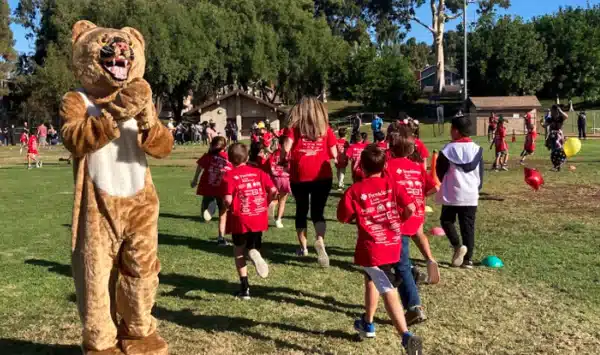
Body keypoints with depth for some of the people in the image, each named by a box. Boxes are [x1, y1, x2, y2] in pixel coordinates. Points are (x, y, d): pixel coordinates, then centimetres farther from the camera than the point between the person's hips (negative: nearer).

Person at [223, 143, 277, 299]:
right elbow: (273, 190, -2)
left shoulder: (230, 175, -7)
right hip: (259, 218, 3)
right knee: (252, 247, 20)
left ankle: (244, 288, 11)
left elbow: (228, 200, -16)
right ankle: (254, 253, -18)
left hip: (240, 219, -3)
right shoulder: (258, 172, 5)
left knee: (239, 251, 15)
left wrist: (228, 207, 6)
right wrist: (266, 203, 14)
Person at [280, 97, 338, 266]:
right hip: (322, 176, 0)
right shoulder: (325, 128, 4)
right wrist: (336, 158, 27)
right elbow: (334, 154, 6)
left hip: (299, 176, 0)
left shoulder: (294, 127, 0)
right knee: (318, 211, 4)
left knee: (301, 210, 17)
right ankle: (320, 240, -23)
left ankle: (303, 247, 27)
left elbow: (286, 149, -11)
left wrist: (282, 159, 9)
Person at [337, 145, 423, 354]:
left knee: (388, 292, -5)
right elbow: (410, 208, -7)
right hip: (393, 245, 5)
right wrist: (397, 220, 11)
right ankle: (367, 323, 38)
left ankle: (407, 336, -17)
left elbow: (343, 218, -3)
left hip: (371, 248, -5)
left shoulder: (355, 191, -7)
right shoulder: (392, 185, 1)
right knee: (371, 279, 27)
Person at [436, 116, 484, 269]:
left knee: (446, 220, 16)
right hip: (471, 195, 3)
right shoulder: (477, 149, 2)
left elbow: (440, 172, 1)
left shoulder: (448, 149, -9)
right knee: (468, 227, 8)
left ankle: (457, 245, -5)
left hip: (451, 194, -3)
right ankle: (468, 259, 8)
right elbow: (480, 173, 8)